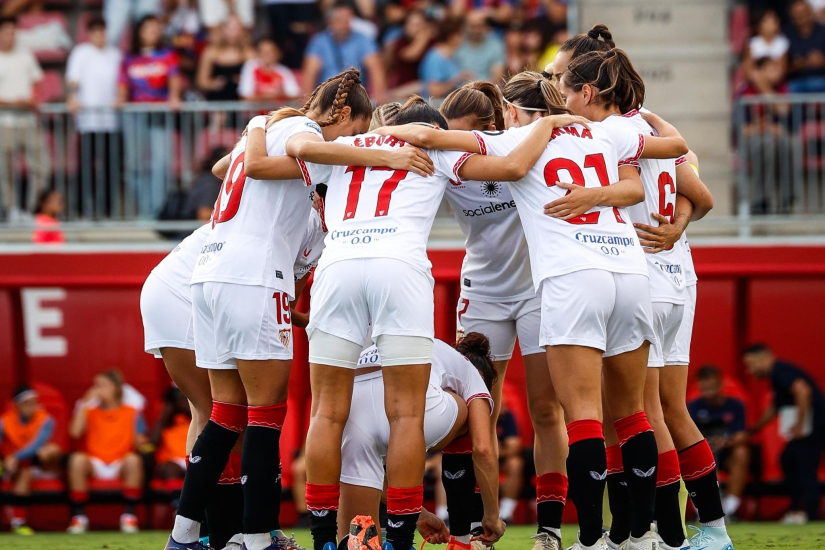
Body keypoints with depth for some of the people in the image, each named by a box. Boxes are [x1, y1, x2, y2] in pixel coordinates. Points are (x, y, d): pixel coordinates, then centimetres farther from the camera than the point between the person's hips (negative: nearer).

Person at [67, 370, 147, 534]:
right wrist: (85, 404, -3)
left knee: (133, 459, -35)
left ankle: (129, 516, -26)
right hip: (94, 464, 1)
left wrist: (140, 442, -17)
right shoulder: (90, 411, 14)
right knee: (77, 459, -32)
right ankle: (78, 516, -26)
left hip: (120, 465, -1)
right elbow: (75, 432, -4)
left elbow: (140, 442, 7)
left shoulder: (131, 413, 11)